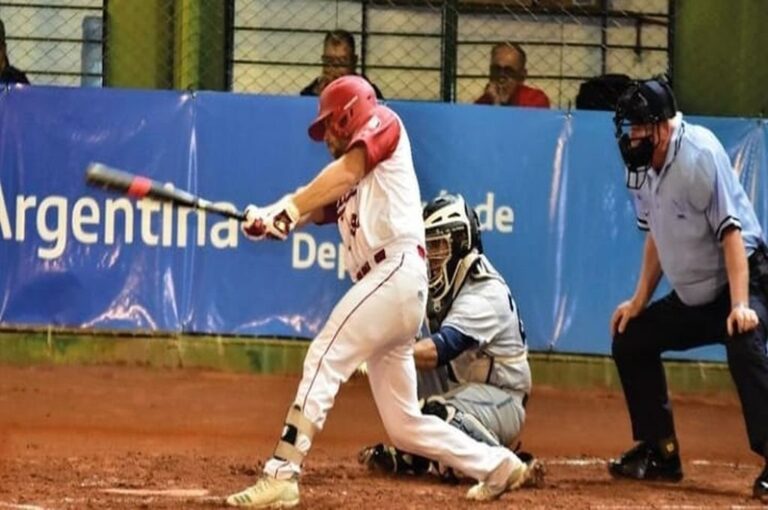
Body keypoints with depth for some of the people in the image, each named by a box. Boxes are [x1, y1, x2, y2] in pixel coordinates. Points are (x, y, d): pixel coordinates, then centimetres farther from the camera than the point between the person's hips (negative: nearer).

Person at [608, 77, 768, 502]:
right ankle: (659, 453, 22)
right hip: (691, 297, 9)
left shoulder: (699, 154, -21)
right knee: (630, 339, 13)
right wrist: (639, 301, 14)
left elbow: (731, 230, -25)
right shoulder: (643, 167, 3)